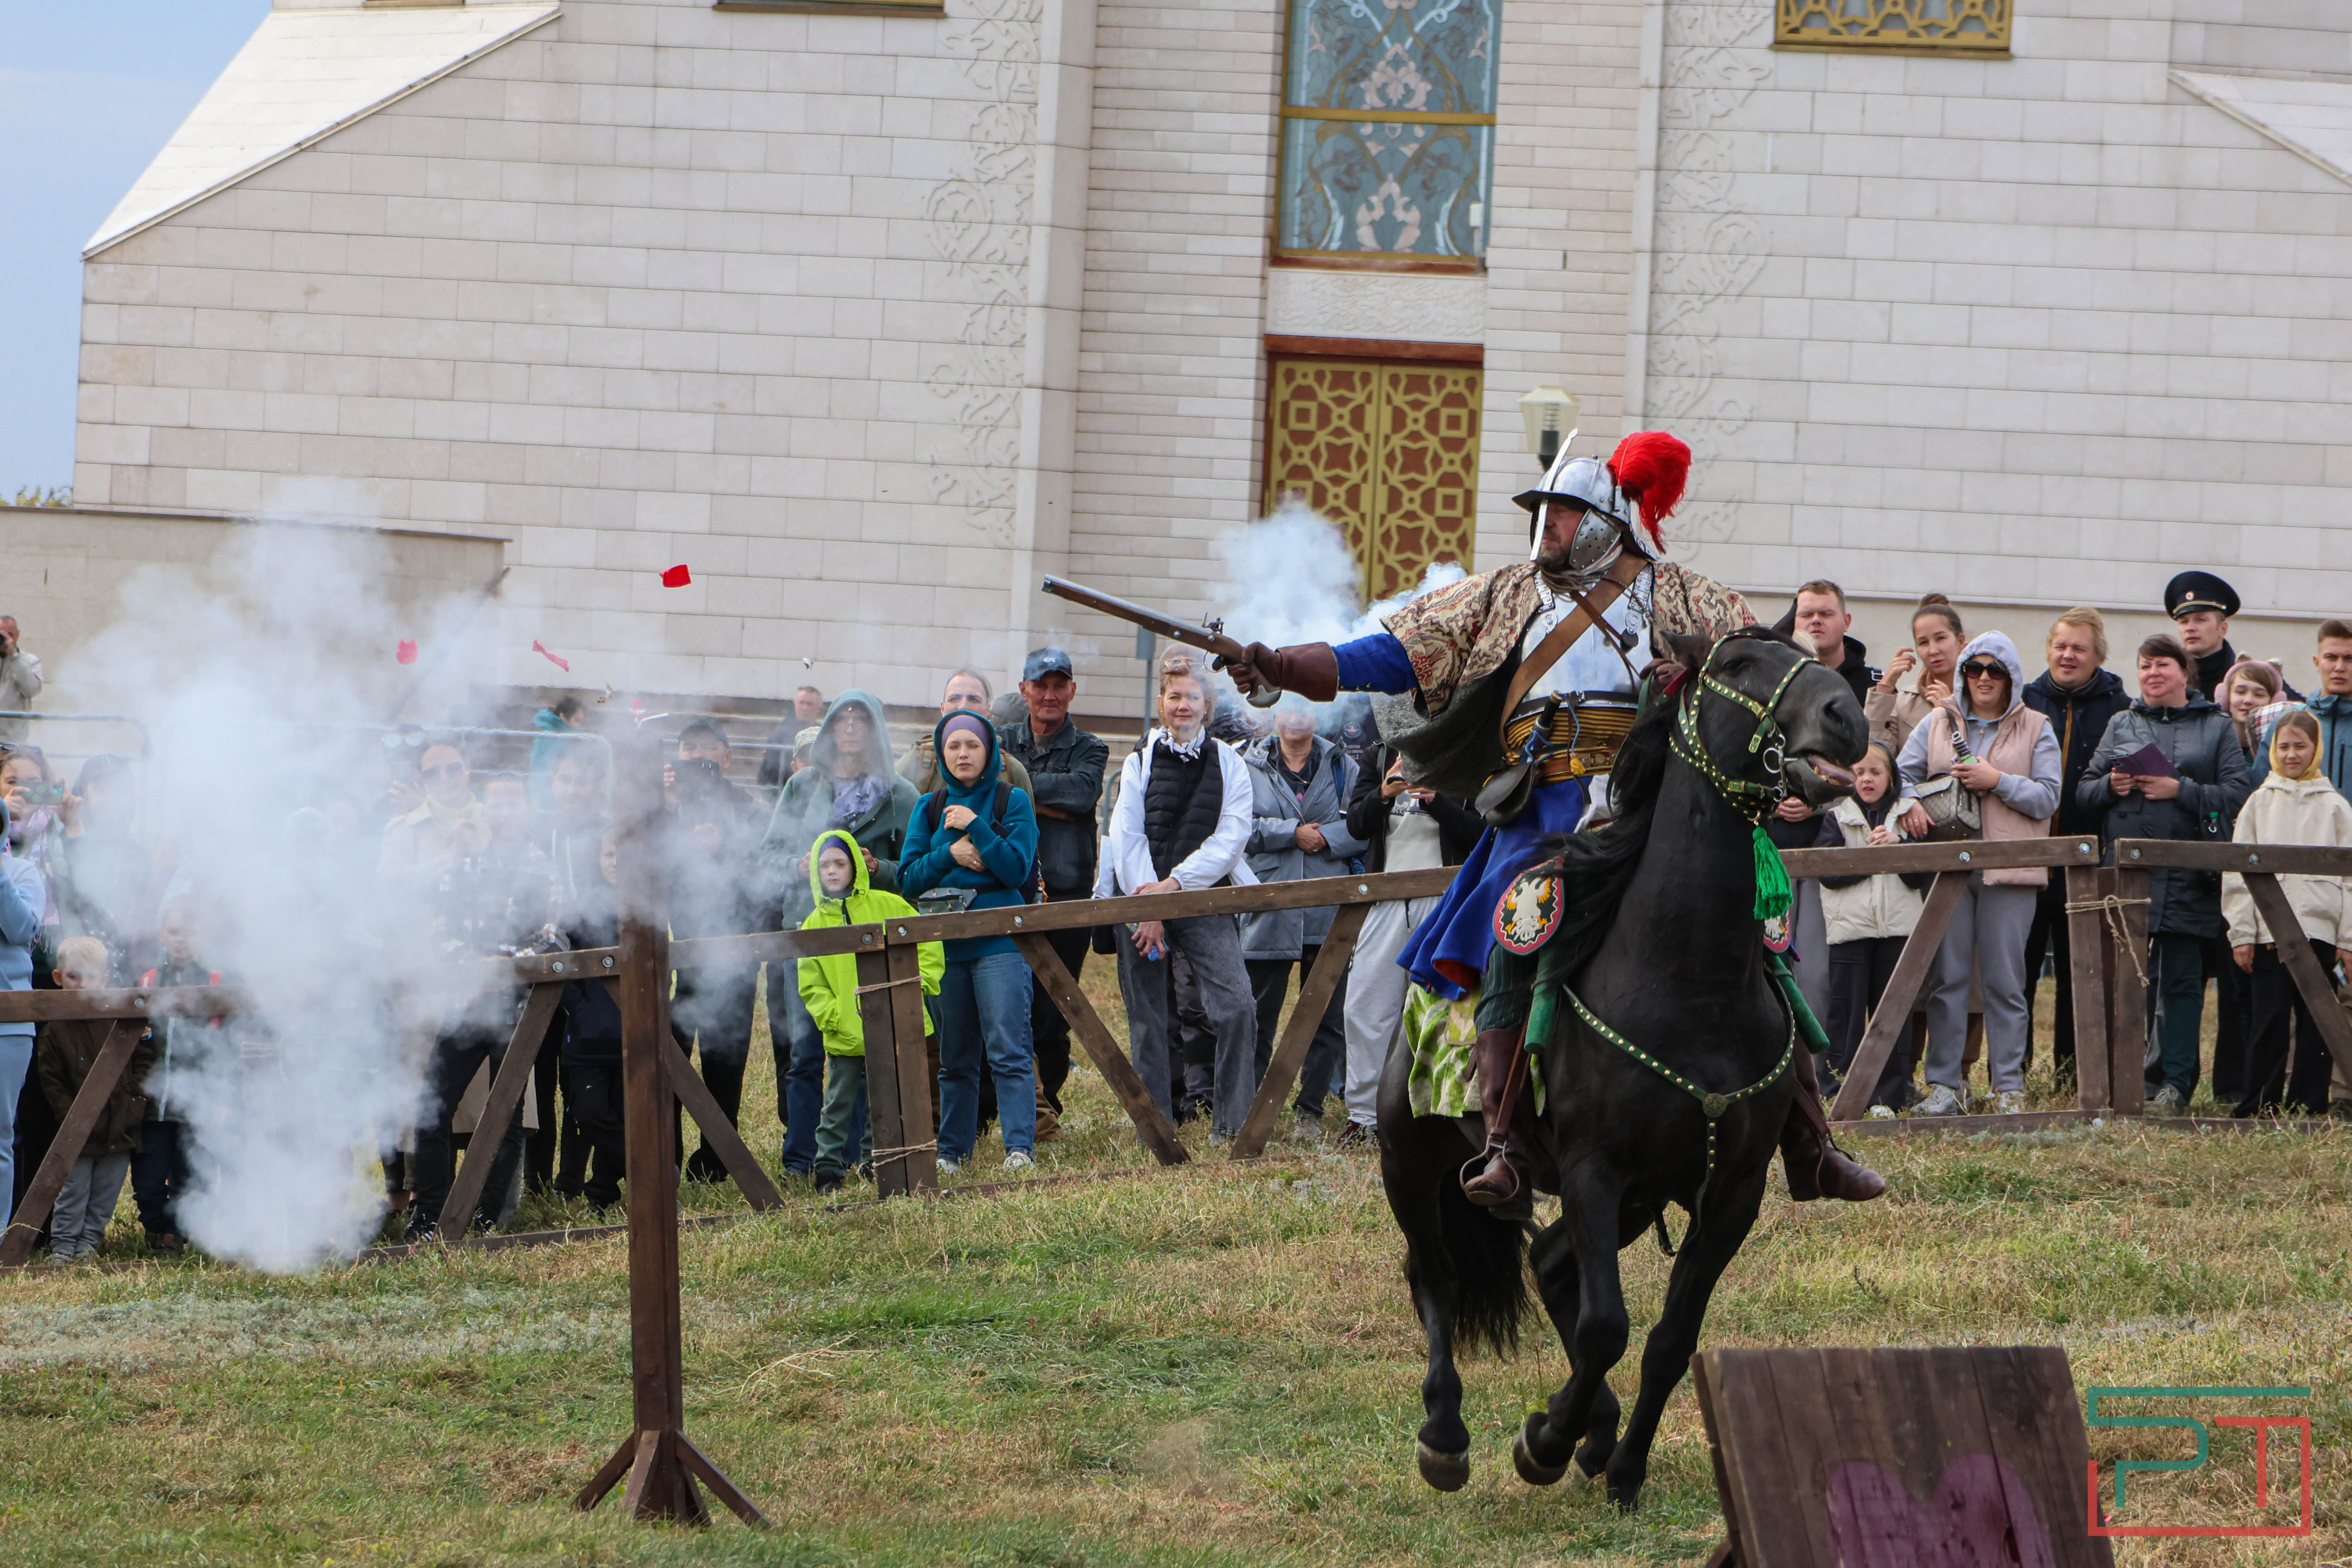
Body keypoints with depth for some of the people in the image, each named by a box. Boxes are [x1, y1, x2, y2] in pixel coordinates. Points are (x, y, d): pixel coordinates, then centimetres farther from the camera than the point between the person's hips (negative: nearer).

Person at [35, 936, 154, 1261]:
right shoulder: (56, 1028, -4)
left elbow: (144, 1060, 10)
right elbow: (52, 1082, -2)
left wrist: (135, 1098, -2)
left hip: (120, 1127, 2)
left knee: (107, 1190, 9)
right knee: (74, 1189, 0)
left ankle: (91, 1238, 21)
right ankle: (63, 1243, 9)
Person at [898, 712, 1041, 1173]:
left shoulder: (1012, 802, 3)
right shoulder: (930, 807, 13)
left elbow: (1018, 869, -8)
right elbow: (908, 879, 6)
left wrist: (976, 828, -13)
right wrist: (951, 855, -9)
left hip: (1000, 941, -4)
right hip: (945, 943, 4)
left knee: (1007, 1050, -11)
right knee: (954, 1057, 8)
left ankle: (1020, 1147, -14)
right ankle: (953, 1149, 14)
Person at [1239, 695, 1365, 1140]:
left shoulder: (1342, 767, 10)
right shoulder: (1250, 766, 7)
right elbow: (1241, 826, -5)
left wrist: (1324, 838, -13)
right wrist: (1292, 833, -12)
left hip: (1328, 912, 1)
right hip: (1268, 914, -1)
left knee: (1327, 1020, 3)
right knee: (1257, 1019, 1)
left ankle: (1310, 1110, 12)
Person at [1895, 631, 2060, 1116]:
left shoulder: (2035, 731, 8)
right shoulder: (1938, 724, 14)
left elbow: (2047, 799, 1)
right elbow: (1901, 771, 11)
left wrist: (1998, 781, -10)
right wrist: (1909, 802, -10)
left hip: (2009, 866, -2)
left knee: (2005, 979, -1)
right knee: (1947, 976, -1)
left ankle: (2009, 1085, 3)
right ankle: (1945, 1084, 4)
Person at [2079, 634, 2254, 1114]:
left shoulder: (2217, 728, 8)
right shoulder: (2123, 725, 16)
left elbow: (2237, 792, -3)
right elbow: (2086, 787, 14)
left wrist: (2182, 791, -14)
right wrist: (2111, 786, -7)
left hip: (2188, 876, -2)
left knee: (2183, 981, -1)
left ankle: (2176, 1082, 1)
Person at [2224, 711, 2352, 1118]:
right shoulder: (2260, 802, 10)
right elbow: (2237, 873, 7)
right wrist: (2241, 932, -1)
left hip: (2319, 928, 0)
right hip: (2268, 928, 0)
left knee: (2316, 1022, 1)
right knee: (2268, 1019, -4)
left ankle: (2309, 1105, 6)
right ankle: (2258, 1106, 0)